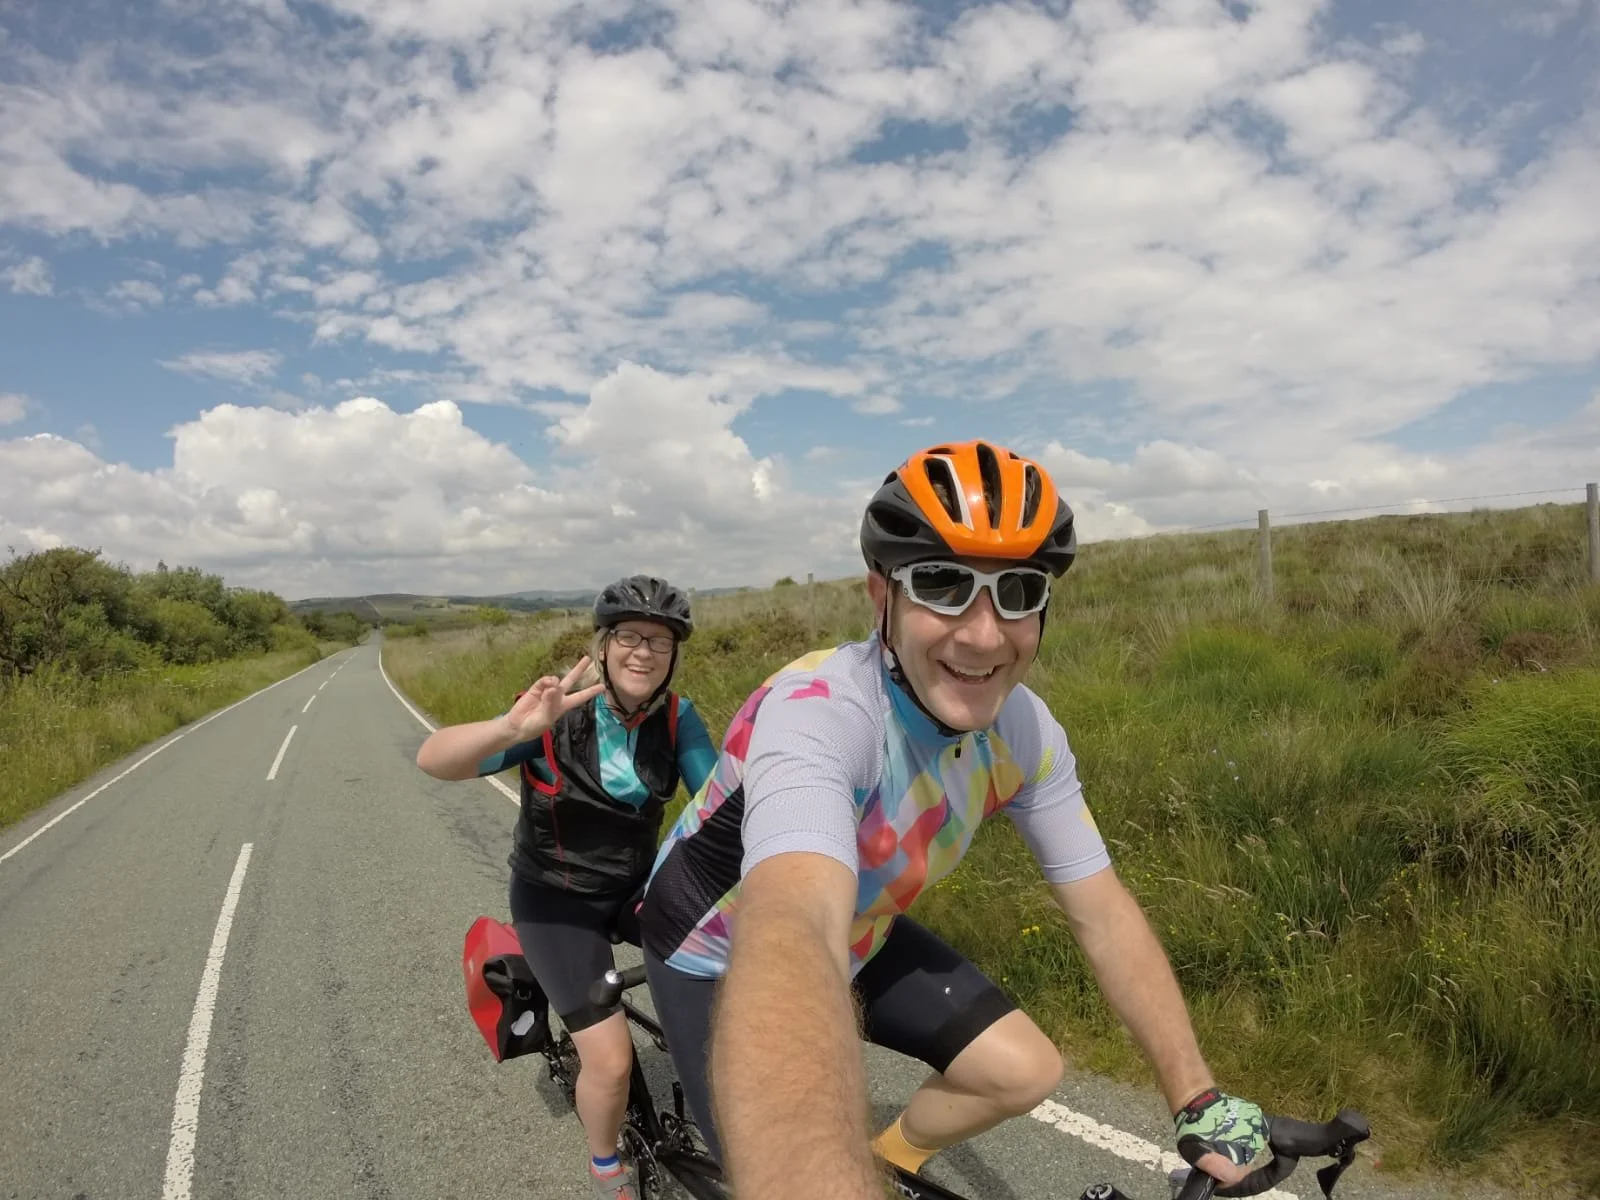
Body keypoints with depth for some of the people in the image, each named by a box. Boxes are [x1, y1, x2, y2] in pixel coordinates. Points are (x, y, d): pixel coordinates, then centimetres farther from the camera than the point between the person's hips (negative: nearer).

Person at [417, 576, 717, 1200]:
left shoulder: (677, 717, -13)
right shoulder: (558, 714, -24)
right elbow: (432, 759, -32)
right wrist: (513, 727, -51)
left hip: (638, 882, 4)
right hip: (557, 898, -4)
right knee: (611, 1059, -12)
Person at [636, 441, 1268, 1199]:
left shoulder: (1023, 732, -18)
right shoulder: (818, 714, -40)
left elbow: (1102, 913, -8)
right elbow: (788, 941, -57)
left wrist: (1197, 1098, -7)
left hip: (856, 933, 6)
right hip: (727, 954, -5)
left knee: (1025, 1072, 2)